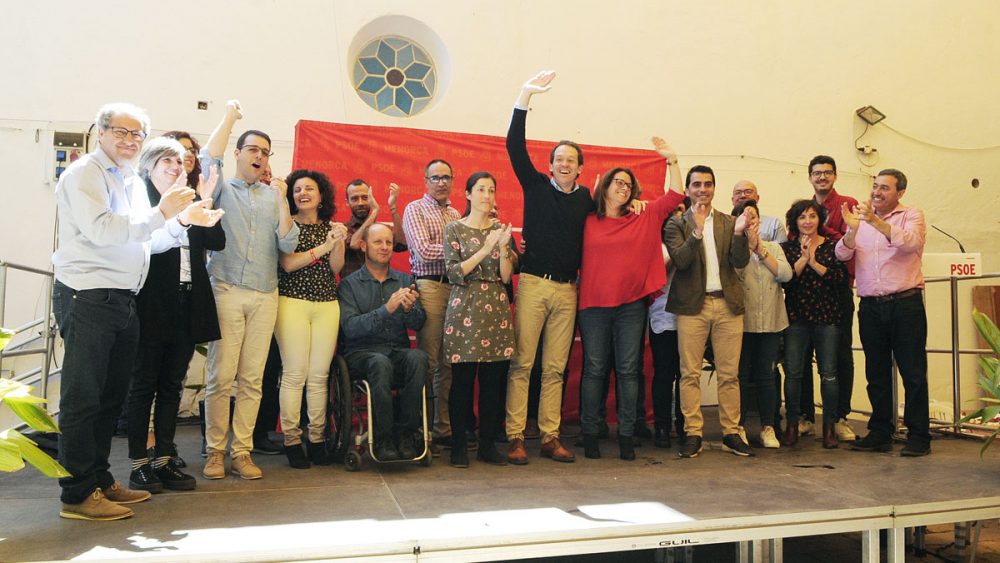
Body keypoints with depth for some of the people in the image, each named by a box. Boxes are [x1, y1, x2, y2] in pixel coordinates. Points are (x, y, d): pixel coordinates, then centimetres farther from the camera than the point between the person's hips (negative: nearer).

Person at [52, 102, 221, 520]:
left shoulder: (132, 182, 20)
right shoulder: (84, 174, -6)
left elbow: (147, 240, 19)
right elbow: (102, 230, -19)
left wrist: (183, 220, 5)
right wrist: (162, 213, -19)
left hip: (122, 299, 9)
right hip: (87, 297, -9)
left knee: (111, 396, 13)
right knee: (82, 398, -3)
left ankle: (100, 481, 24)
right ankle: (78, 494, 4)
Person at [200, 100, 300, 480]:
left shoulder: (274, 197, 15)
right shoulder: (222, 190, 10)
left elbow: (288, 245, 4)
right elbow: (209, 158, -11)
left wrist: (282, 199, -5)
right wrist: (230, 116, -4)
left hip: (264, 296, 2)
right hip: (226, 292, -2)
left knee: (252, 378, 3)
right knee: (221, 376, -3)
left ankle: (242, 451, 9)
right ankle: (215, 451, 7)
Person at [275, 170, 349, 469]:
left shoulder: (332, 227, 14)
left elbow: (336, 268, 6)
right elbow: (287, 263, -10)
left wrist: (339, 243, -12)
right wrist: (324, 246, -17)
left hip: (327, 304, 3)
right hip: (293, 301, -3)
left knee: (319, 375, 2)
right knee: (294, 374, -7)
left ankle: (316, 438, 9)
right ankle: (291, 440, 1)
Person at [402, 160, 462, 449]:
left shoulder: (455, 214, 21)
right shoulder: (415, 209, 1)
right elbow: (424, 252, -12)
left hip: (455, 287, 6)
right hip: (430, 287, -6)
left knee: (449, 362, 7)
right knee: (428, 362, -5)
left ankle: (444, 428, 14)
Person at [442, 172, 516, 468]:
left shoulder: (501, 229, 12)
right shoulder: (455, 229, 3)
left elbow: (506, 277, 7)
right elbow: (454, 273, -7)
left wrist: (503, 248, -9)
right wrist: (485, 249, -13)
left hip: (496, 309, 3)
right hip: (465, 307, -3)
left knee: (494, 380, 4)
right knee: (462, 379, -2)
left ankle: (488, 443, 15)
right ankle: (459, 445, 10)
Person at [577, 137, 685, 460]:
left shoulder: (644, 220, 10)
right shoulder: (587, 223, 4)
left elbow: (674, 197, 7)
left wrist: (672, 160, 3)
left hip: (632, 306, 2)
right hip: (593, 305, -2)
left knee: (628, 370, 4)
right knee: (594, 370, 3)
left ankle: (626, 436, 10)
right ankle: (590, 434, 10)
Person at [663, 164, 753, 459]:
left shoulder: (729, 222, 13)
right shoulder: (677, 224, 5)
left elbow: (740, 262, 1)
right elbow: (680, 260, -10)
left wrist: (739, 232, -15)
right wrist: (697, 230, -21)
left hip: (728, 304, 2)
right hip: (692, 305, -2)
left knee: (729, 374, 5)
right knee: (690, 373, -1)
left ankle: (731, 433, 13)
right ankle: (693, 434, 6)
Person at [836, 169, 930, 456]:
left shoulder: (912, 215, 3)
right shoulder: (861, 219, 12)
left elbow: (911, 243, -18)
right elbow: (842, 254, 0)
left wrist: (875, 221, -27)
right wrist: (852, 228, -18)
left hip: (905, 303, -3)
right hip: (871, 306, 4)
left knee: (913, 372, 0)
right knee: (876, 373, 9)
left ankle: (918, 436, 8)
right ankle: (880, 433, 18)